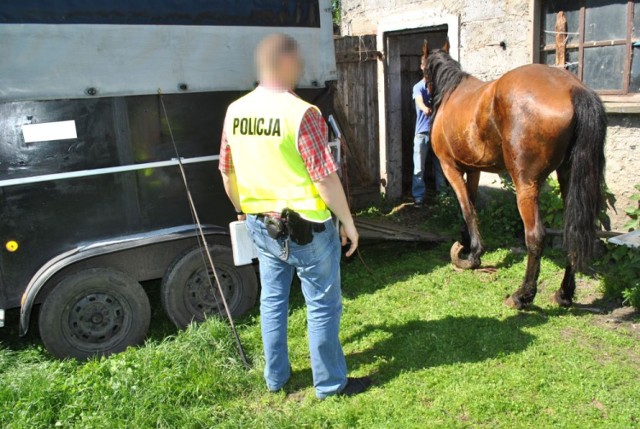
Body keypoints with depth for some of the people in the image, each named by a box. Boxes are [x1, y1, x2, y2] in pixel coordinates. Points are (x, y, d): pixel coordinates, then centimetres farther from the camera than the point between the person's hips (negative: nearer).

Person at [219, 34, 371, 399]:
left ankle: (276, 377, 35)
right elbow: (325, 178, -19)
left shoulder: (235, 112, 1)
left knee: (273, 300, 20)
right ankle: (330, 383, 25)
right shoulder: (301, 113, -20)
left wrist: (243, 210, 22)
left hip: (262, 226, 7)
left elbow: (227, 171, 9)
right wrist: (348, 222, -7)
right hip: (306, 228, -6)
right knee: (323, 305, 9)